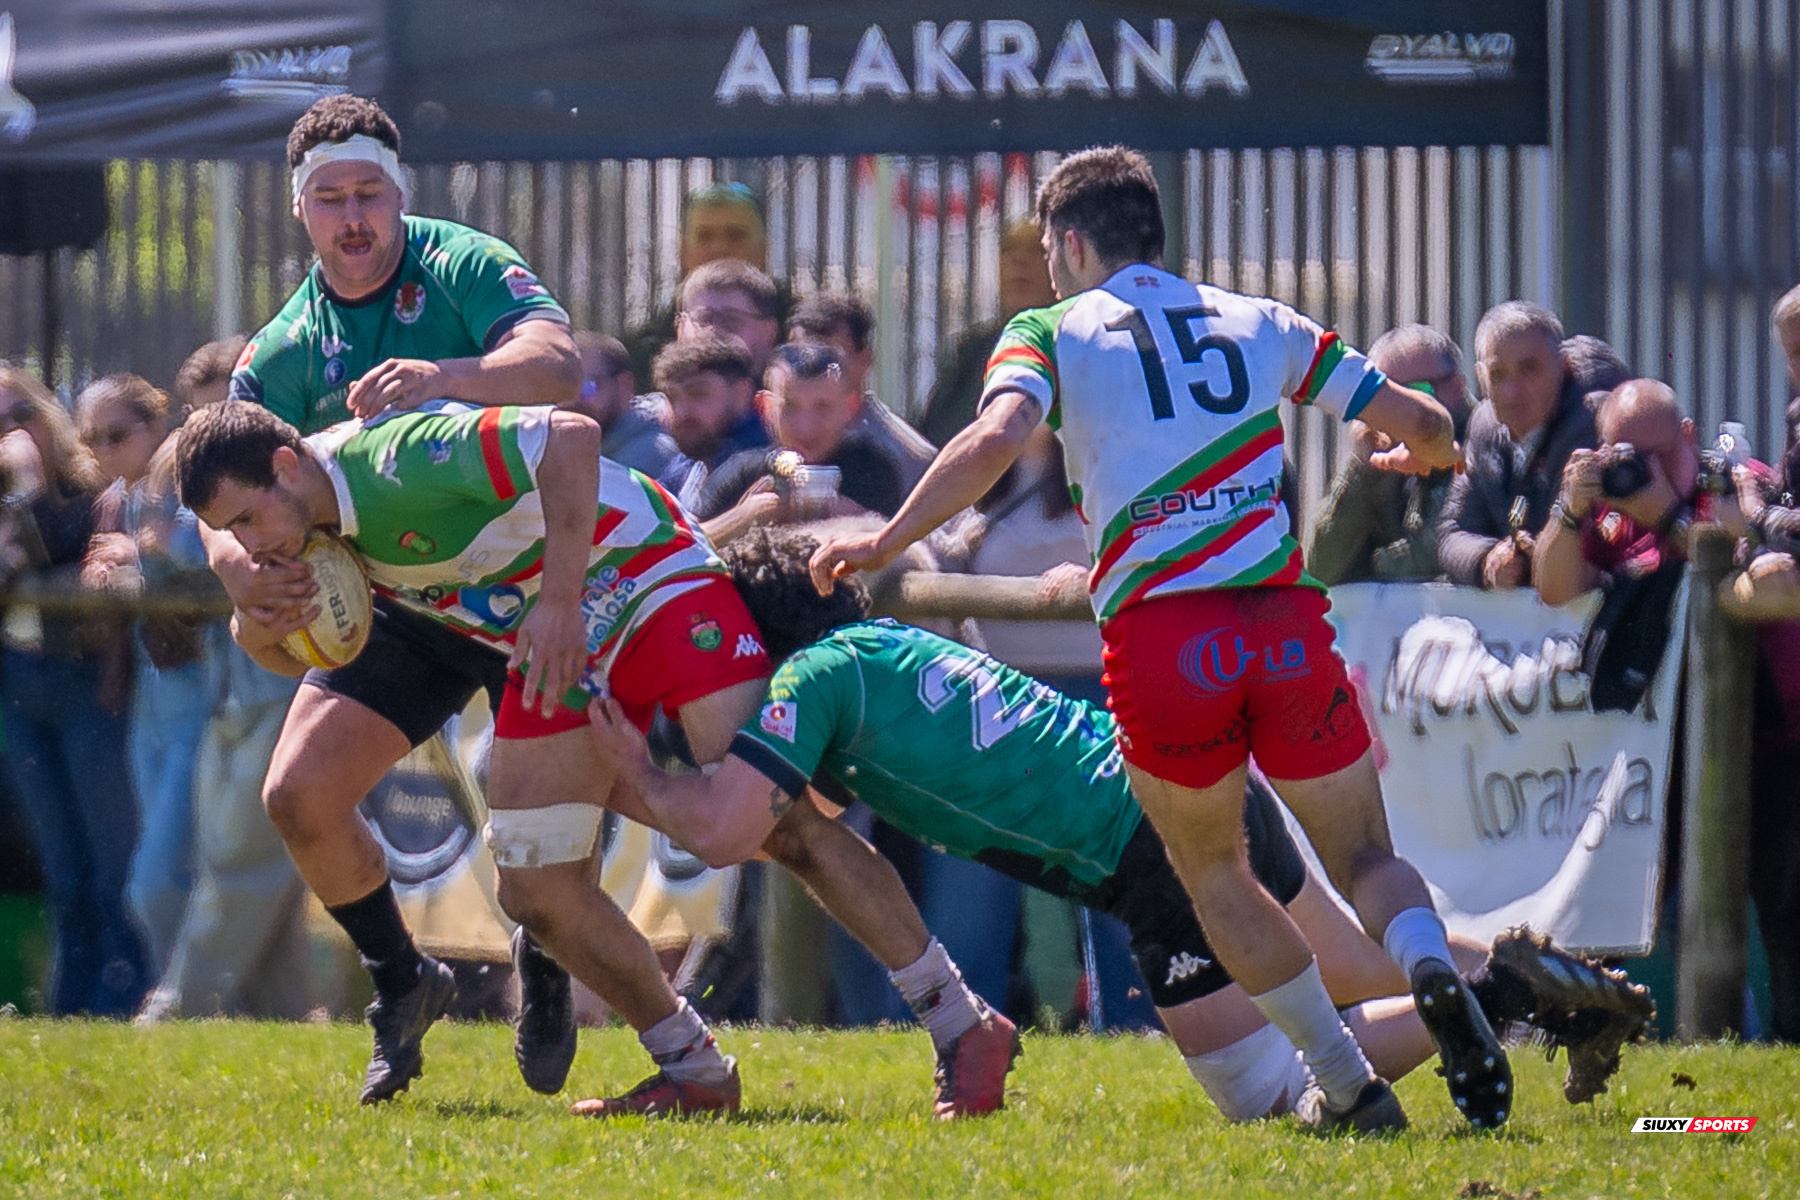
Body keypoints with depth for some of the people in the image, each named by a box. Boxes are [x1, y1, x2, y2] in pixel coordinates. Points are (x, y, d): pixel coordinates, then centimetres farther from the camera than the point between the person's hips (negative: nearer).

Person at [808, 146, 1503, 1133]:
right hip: (1285, 625, 2)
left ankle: (1346, 1081, 14)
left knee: (1211, 871, 21)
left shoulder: (1050, 331, 9)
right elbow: (1427, 427, 20)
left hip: (1158, 642, -2)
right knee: (1364, 859, 14)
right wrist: (1417, 455, 44)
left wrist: (885, 542, -6)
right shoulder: (1262, 323, 17)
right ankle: (1430, 966, -20)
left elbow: (996, 438, -12)